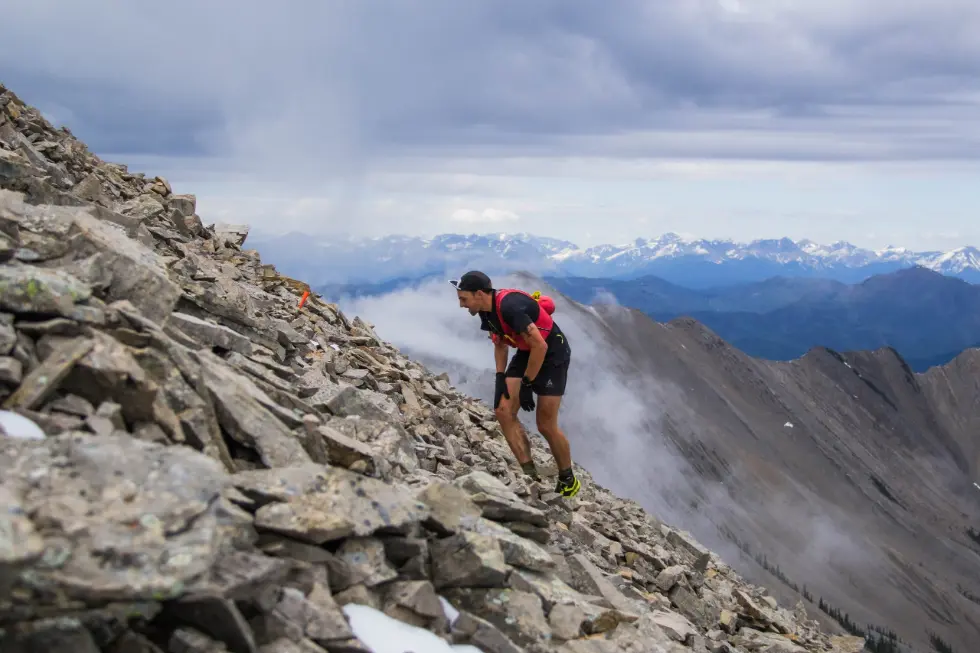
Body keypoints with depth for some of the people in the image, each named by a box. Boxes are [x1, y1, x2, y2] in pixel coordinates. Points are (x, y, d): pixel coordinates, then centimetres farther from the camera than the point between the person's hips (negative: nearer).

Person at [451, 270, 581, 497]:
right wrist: (500, 378, 0)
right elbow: (500, 344, 13)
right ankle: (530, 476, -3)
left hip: (553, 355, -8)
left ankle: (568, 481, 16)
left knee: (546, 426, -6)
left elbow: (540, 346, -30)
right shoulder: (486, 310, -3)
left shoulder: (510, 307, -32)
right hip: (526, 353, 8)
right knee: (503, 411, -8)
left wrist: (526, 384, -22)